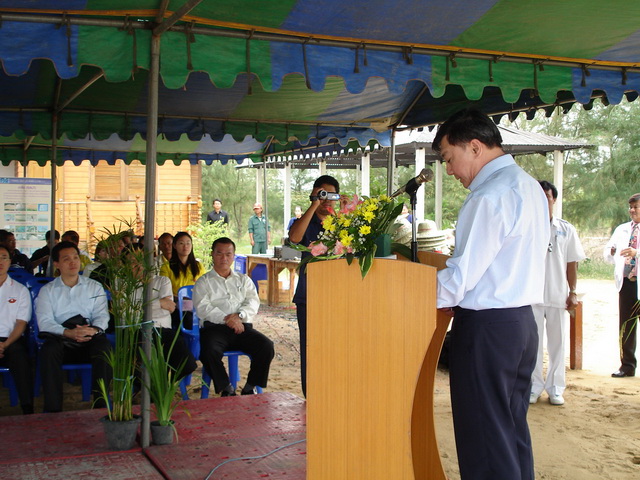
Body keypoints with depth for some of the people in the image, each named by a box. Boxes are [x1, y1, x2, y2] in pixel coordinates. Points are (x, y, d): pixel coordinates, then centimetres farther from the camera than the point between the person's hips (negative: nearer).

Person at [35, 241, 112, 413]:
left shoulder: (94, 287, 18)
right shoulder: (47, 291, 14)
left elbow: (102, 315, 4)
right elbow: (44, 322, -2)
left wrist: (94, 330, -21)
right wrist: (68, 333, -21)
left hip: (90, 340, 0)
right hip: (61, 340, 0)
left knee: (104, 347, -33)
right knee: (48, 350, -34)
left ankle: (100, 405, -29)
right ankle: (53, 409, -30)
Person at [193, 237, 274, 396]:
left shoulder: (244, 280, 24)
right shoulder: (204, 282, 16)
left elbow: (253, 302, 9)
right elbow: (202, 308, -1)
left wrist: (239, 316, -13)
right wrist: (226, 319, -16)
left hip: (242, 326, 3)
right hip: (214, 327, -2)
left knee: (266, 346, -24)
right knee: (209, 351, -35)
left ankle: (250, 388, -10)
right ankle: (226, 389, -14)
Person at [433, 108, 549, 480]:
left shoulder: (491, 196, -17)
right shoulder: (530, 187, 13)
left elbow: (464, 272, -18)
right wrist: (458, 298, 13)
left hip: (487, 326, -10)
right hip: (522, 320, 10)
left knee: (485, 439, -3)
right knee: (514, 431, 16)